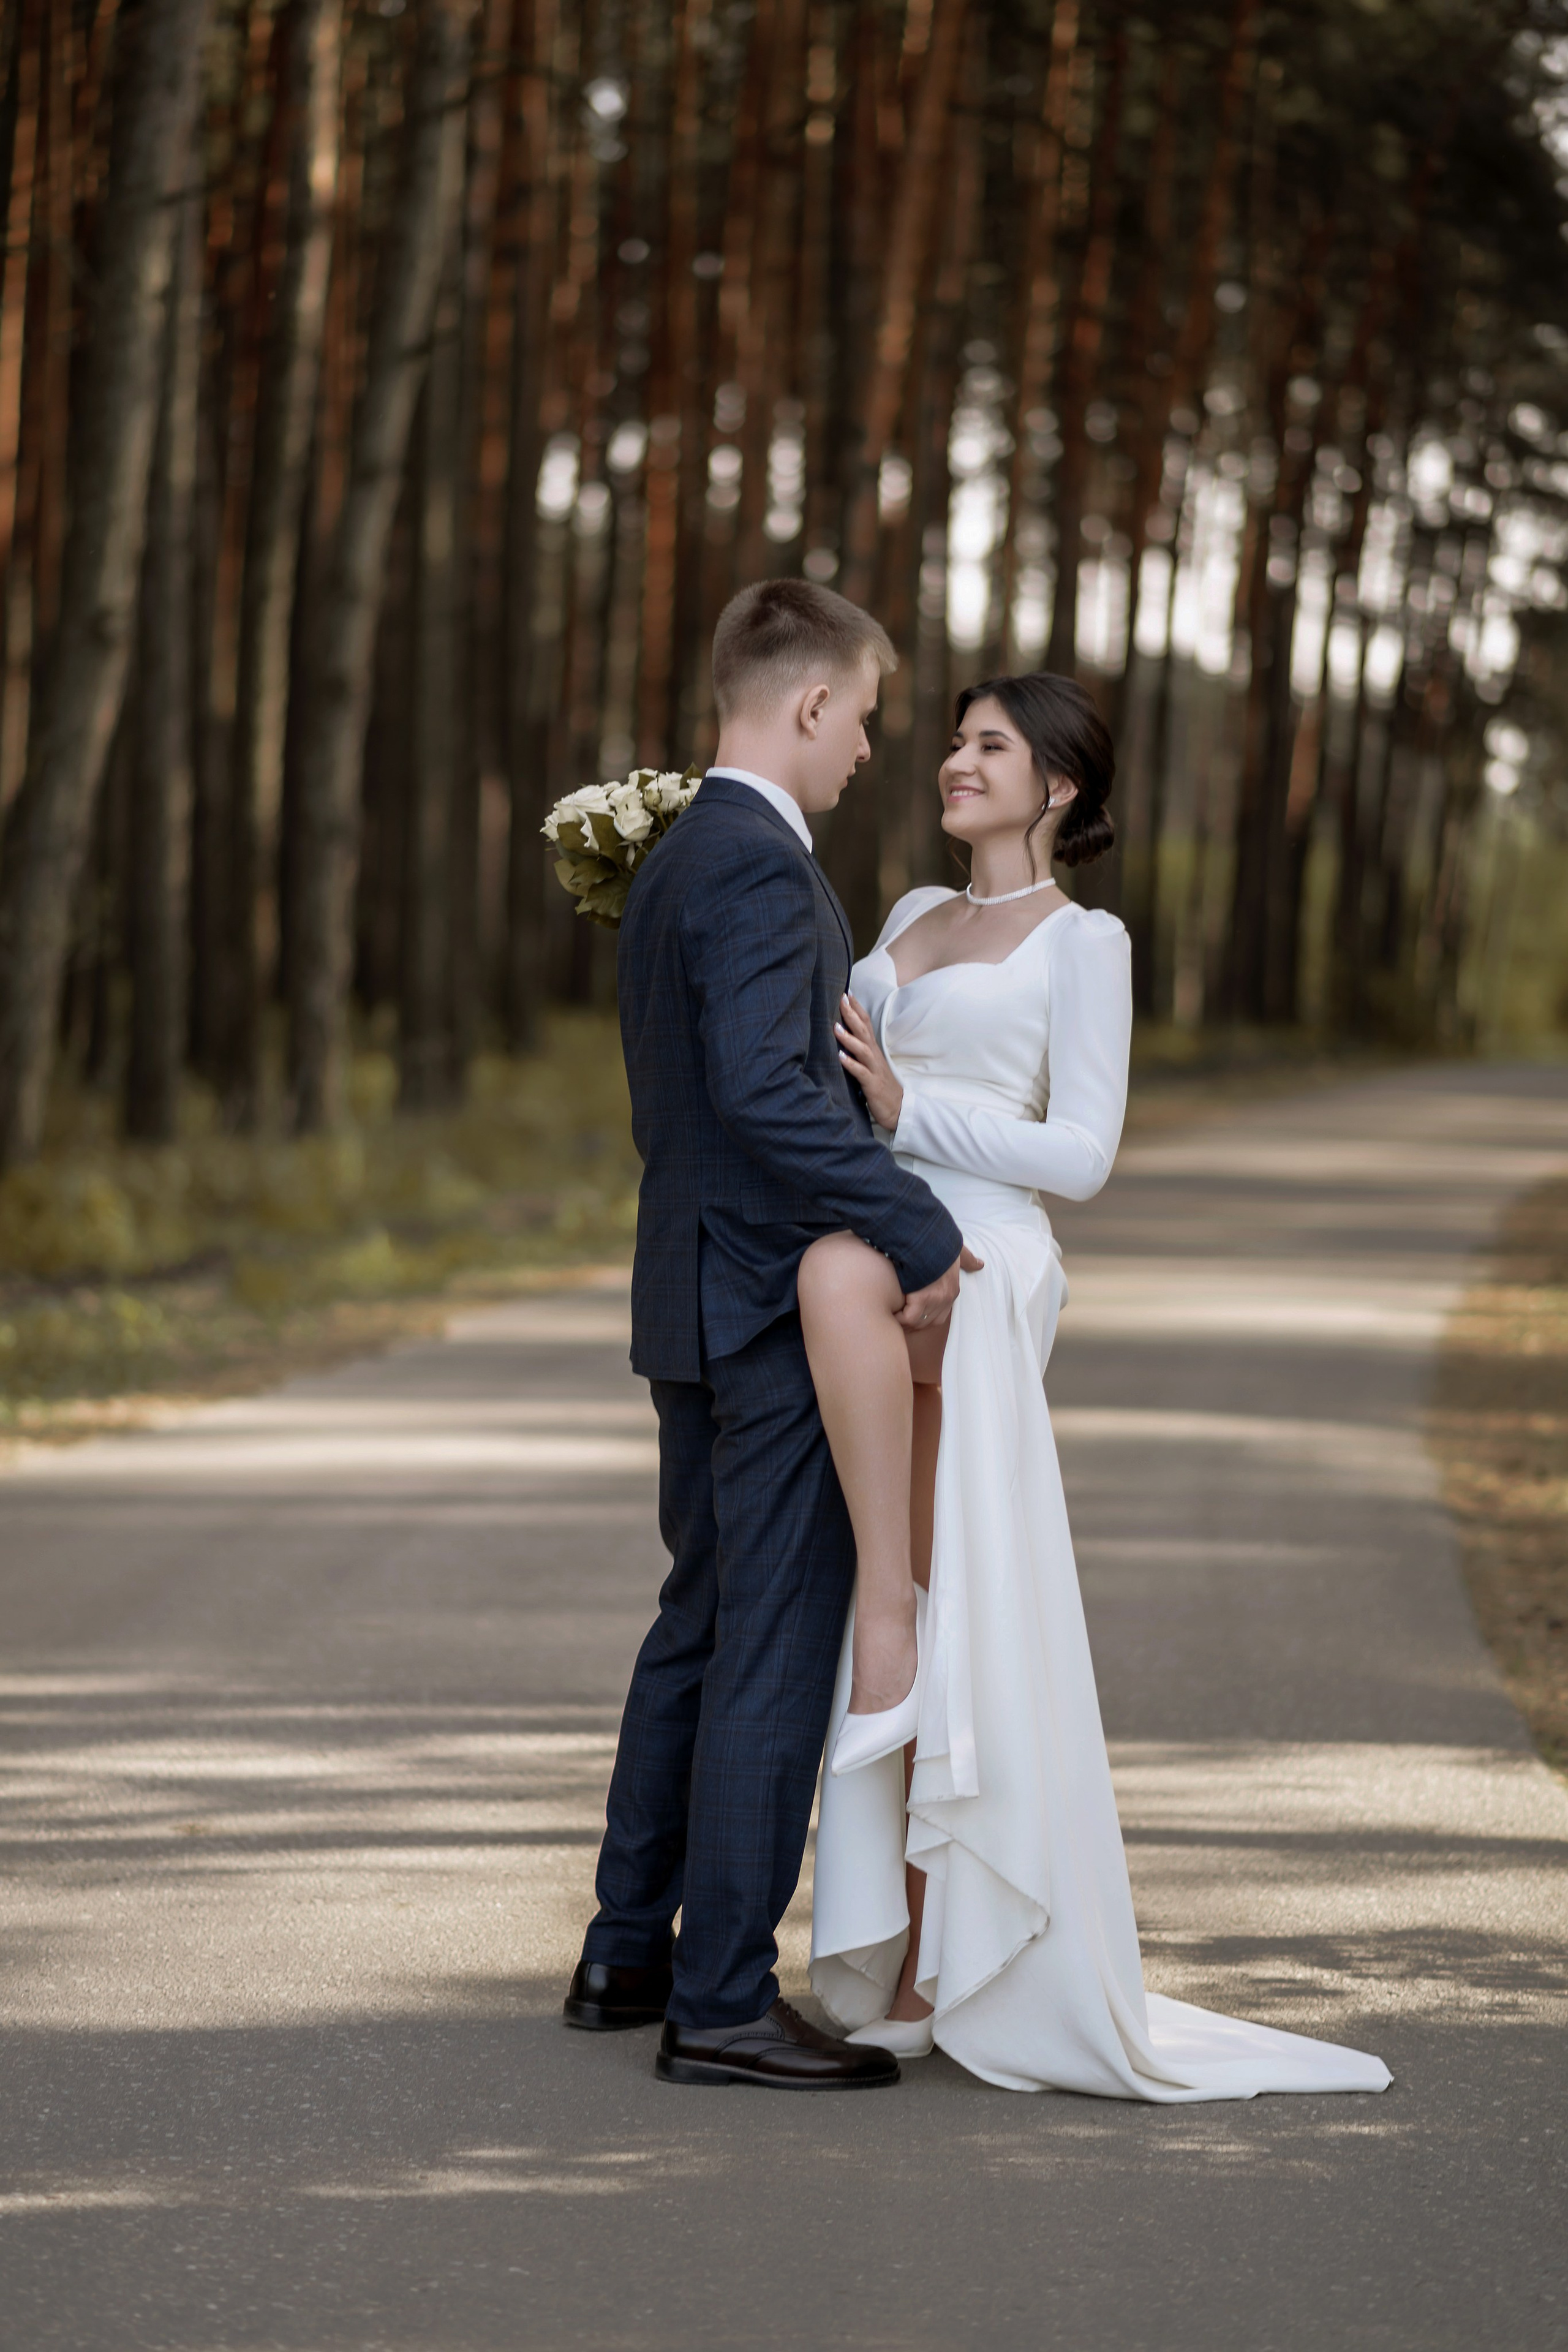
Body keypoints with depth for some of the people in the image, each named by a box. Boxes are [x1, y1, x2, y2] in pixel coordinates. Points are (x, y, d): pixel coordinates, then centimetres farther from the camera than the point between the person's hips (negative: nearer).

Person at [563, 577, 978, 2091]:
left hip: (695, 1299, 10)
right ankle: (722, 2001, -3)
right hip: (778, 1309, -10)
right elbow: (769, 1088, -28)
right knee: (777, 1649, -6)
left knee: (702, 1626, 18)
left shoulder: (674, 863, 15)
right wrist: (923, 1236, -24)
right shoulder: (761, 870, -17)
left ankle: (627, 1953, 25)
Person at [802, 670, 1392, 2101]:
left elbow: (1081, 1156, -5)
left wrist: (905, 1110, -15)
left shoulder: (1086, 943, 3)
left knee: (838, 1275, -43)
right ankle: (916, 1973, 6)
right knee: (930, 1672, 3)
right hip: (873, 1293, 6)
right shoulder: (916, 918, 23)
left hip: (975, 1281, -6)